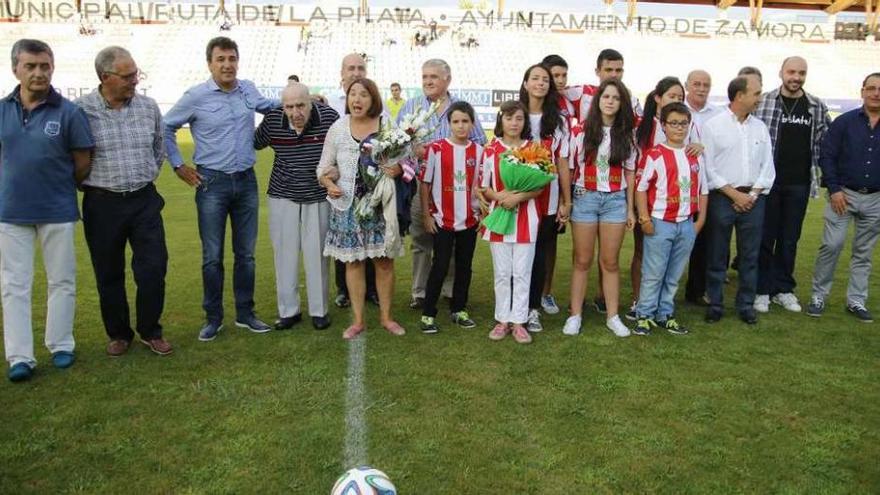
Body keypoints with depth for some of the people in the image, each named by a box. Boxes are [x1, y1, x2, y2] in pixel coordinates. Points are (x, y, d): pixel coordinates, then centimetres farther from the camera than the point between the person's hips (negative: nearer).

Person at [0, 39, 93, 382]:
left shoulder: (68, 112, -7)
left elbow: (83, 163, 0)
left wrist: (59, 187, 10)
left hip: (58, 212, -2)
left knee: (62, 282, 9)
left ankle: (61, 346, 24)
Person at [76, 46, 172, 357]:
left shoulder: (148, 106, 2)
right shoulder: (81, 110, -9)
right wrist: (90, 184, 5)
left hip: (145, 201, 2)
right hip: (102, 205, -2)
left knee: (154, 269, 0)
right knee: (109, 275, 9)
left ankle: (149, 331, 19)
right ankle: (119, 334, 27)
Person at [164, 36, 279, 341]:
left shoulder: (248, 90, 5)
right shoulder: (195, 97, -7)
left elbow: (269, 106, 27)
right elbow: (165, 128, 5)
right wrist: (178, 165, 2)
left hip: (246, 181, 3)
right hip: (212, 183, -3)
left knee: (246, 254, 10)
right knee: (212, 256, 3)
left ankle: (245, 313, 23)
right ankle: (213, 318, 17)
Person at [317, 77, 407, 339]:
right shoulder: (338, 128, 4)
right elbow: (324, 166, 8)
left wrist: (398, 169, -17)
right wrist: (329, 184, -11)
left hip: (381, 204, -1)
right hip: (348, 205, 1)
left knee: (384, 260, 5)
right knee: (353, 261, 6)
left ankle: (386, 316, 22)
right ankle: (357, 320, 18)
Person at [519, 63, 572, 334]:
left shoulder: (559, 121, 7)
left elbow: (563, 164, 6)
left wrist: (566, 201, 3)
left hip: (547, 201, 1)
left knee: (539, 255, 6)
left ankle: (533, 309, 17)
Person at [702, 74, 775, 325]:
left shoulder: (760, 127, 10)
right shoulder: (713, 125, -3)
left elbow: (767, 166, 10)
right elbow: (708, 168, -6)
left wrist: (752, 194, -4)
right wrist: (735, 194, -10)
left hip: (753, 198, 4)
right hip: (722, 198, -4)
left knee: (750, 255, 8)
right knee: (717, 255, 3)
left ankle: (746, 304, 19)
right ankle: (714, 304, 15)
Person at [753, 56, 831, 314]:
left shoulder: (817, 107, 5)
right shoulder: (764, 102, -4)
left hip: (799, 185, 3)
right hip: (768, 182, -3)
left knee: (790, 239, 11)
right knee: (765, 237, 4)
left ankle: (783, 288, 22)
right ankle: (761, 289, 14)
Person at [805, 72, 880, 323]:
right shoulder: (844, 122, -2)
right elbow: (827, 156, -3)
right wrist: (834, 189, -10)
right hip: (843, 194, -2)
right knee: (831, 245, -6)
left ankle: (856, 301, 19)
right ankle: (818, 295, 8)